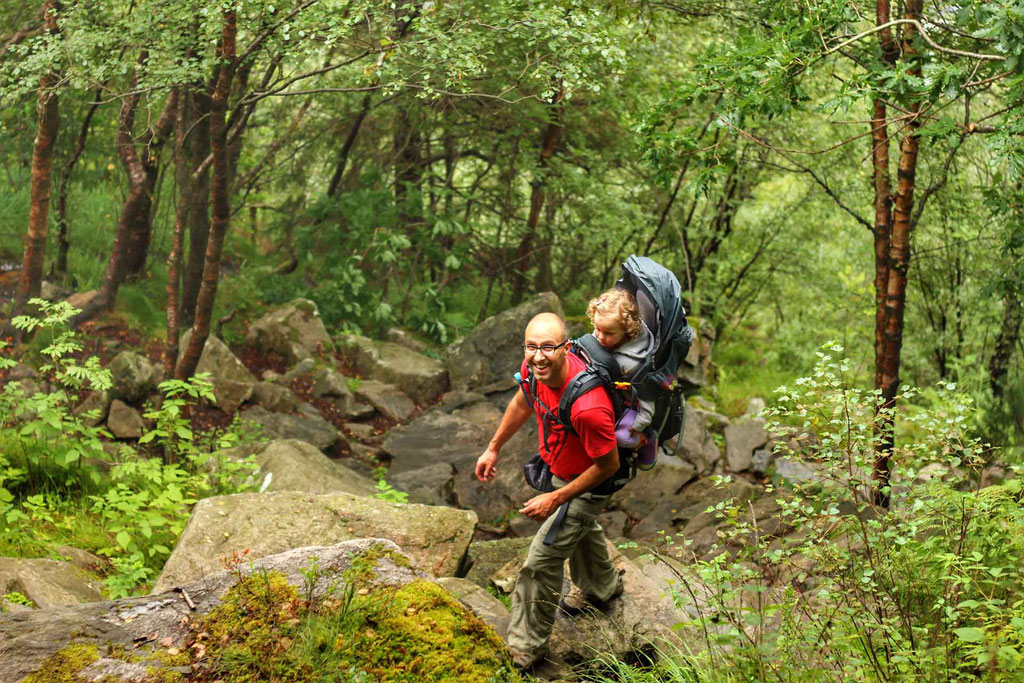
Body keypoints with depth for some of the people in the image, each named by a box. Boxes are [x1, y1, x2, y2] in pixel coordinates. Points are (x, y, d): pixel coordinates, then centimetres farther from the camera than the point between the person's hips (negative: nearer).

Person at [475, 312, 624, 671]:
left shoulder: (587, 408, -45)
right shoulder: (535, 367, -23)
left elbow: (608, 465, -30)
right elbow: (522, 403, 2)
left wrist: (557, 499, -23)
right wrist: (493, 448, 11)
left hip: (586, 484, -8)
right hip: (556, 469, 8)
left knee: (541, 563, -2)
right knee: (582, 529, 34)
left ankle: (526, 648, 19)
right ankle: (602, 588, 65)